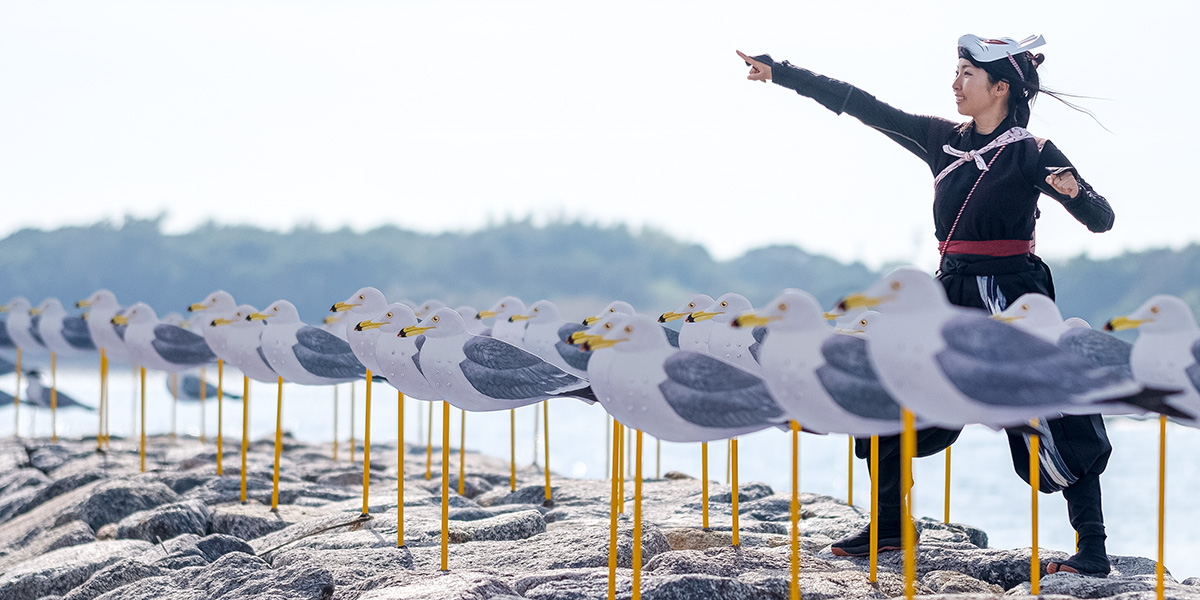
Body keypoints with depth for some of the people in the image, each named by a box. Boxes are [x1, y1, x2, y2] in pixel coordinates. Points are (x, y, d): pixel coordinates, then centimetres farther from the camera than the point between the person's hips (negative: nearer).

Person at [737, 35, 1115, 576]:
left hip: (1010, 304, -7)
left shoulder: (1032, 154, -7)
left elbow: (1101, 221, -9)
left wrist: (1076, 192, -32)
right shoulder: (943, 140, 7)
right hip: (952, 297, 7)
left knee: (1052, 426, -9)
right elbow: (865, 107, 9)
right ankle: (889, 528, 23)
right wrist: (781, 73, 10)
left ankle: (1093, 551, -1)